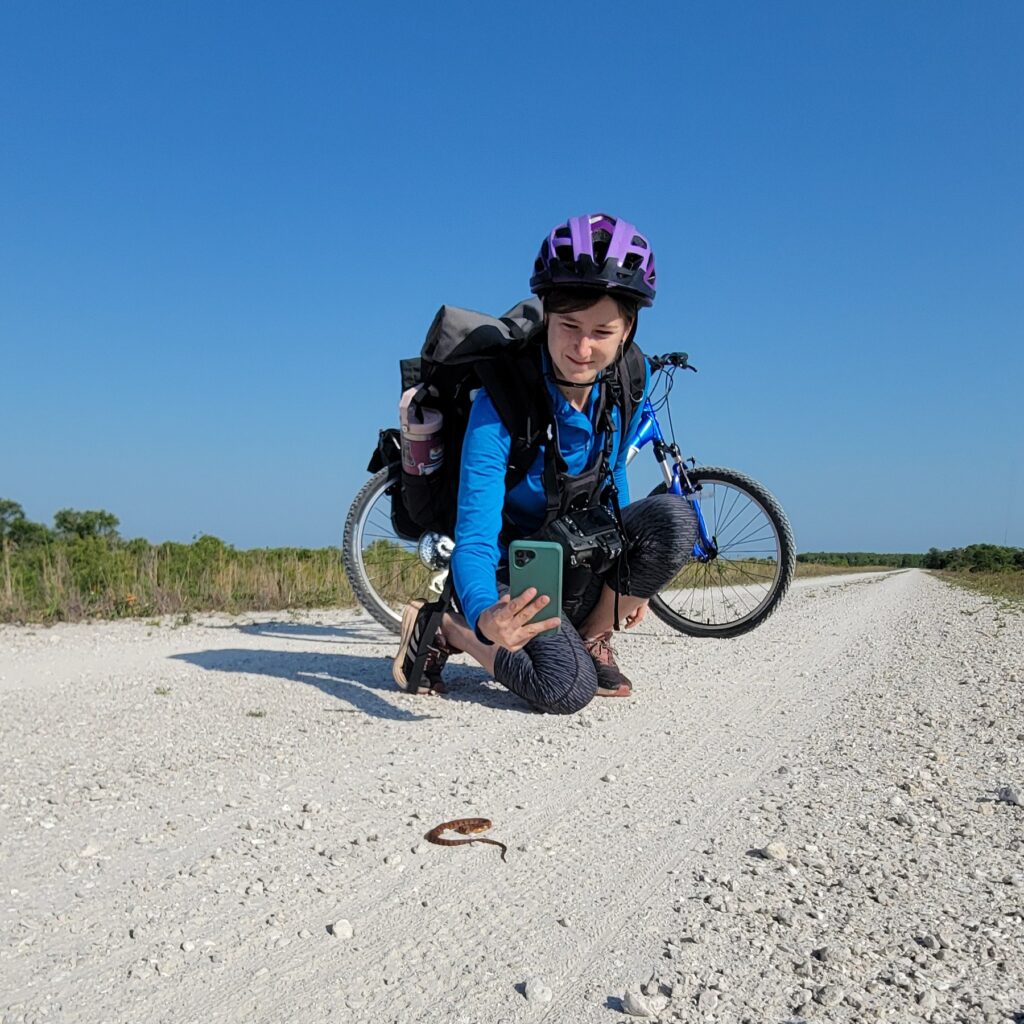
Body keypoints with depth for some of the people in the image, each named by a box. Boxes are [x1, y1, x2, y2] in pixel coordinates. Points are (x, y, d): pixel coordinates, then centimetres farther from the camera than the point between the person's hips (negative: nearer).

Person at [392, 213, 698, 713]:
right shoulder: (500, 407, -27)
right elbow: (474, 540, -30)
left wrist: (628, 577, 14)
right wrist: (486, 617, -52)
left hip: (578, 564, 5)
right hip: (512, 577, -5)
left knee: (673, 517, -24)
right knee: (567, 689, -29)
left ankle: (592, 639, -3)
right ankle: (440, 627, -3)